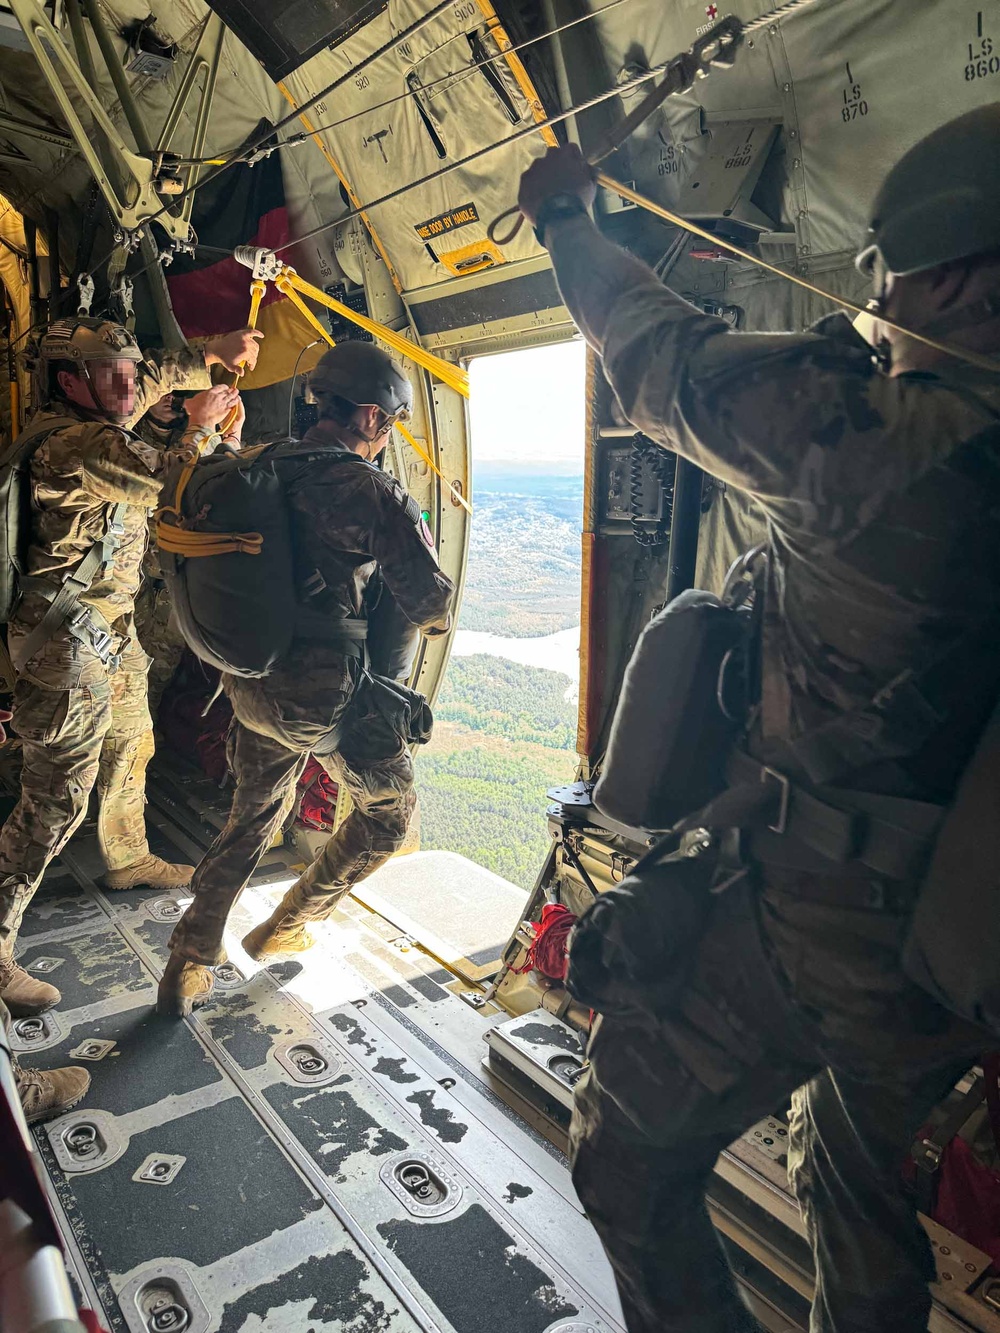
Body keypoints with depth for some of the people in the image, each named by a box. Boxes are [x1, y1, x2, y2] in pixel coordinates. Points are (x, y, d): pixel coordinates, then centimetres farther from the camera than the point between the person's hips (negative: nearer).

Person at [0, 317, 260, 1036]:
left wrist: (209, 356, 14)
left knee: (130, 752, 25)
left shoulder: (93, 429, 7)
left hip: (113, 635, 11)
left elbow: (153, 379, 24)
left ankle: (128, 859, 49)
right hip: (71, 651, -10)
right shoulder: (79, 447, -23)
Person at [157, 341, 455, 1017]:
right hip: (327, 694, -7)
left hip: (250, 680, 7)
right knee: (390, 807, 17)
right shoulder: (375, 494, -16)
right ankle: (285, 927, 27)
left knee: (253, 817, 25)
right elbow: (434, 608, -14)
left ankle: (189, 964, 30)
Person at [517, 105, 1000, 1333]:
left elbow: (662, 360, -7)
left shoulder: (881, 430, -21)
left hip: (809, 919, -7)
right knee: (857, 1178, 31)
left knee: (631, 1161, 16)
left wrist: (566, 220, 9)